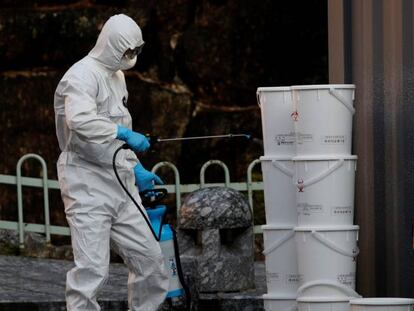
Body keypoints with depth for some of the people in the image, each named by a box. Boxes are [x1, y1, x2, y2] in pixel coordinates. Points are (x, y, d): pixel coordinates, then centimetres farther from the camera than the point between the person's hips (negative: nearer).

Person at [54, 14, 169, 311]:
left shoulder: (116, 75, 19)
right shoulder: (82, 75, -12)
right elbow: (79, 120, -30)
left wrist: (136, 169, 21)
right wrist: (125, 133, -25)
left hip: (119, 183, 9)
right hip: (88, 183, -9)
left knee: (149, 258, 9)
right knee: (92, 268, -11)